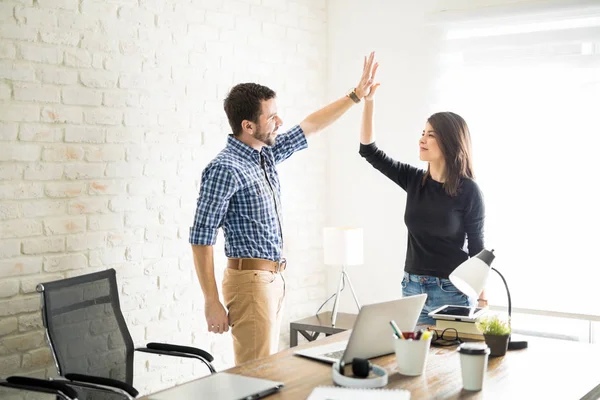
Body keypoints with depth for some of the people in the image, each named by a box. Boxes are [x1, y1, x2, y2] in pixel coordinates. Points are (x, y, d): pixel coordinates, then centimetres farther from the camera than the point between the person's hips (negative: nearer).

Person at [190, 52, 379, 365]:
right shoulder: (225, 169, -16)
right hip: (250, 280, -9)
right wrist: (212, 303, -17)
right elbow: (201, 237, -17)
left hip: (273, 278, 9)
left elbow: (310, 127, 22)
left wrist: (357, 94, 22)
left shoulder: (265, 154, 9)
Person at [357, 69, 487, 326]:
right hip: (413, 288, 5)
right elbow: (369, 151, 2)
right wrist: (368, 100, -6)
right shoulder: (414, 180, 3)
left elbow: (477, 247, -5)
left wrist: (482, 300, -10)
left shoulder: (469, 191, -9)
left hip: (453, 292, -4)